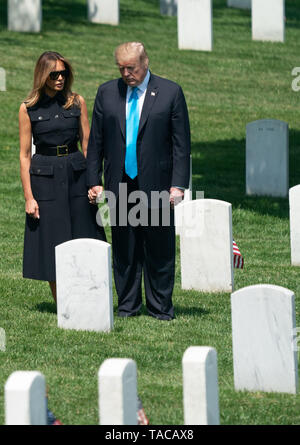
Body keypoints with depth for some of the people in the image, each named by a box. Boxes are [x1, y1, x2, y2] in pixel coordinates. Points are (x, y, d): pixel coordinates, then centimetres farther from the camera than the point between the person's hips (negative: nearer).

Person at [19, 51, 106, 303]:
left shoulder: (76, 102, 4)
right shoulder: (29, 108, -1)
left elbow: (87, 144, 7)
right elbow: (24, 155, -1)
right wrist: (28, 196, -5)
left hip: (76, 175, 2)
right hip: (45, 178, -2)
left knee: (82, 239, 3)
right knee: (52, 242, 2)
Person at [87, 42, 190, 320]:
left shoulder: (170, 92, 0)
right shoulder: (106, 93, 7)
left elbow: (181, 143, -1)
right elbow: (96, 141, 10)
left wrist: (178, 184, -7)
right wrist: (94, 181, 4)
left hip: (156, 186, -2)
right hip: (119, 185, 2)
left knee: (159, 252, 3)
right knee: (124, 250, 7)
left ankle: (160, 307, 12)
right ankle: (127, 305, 16)